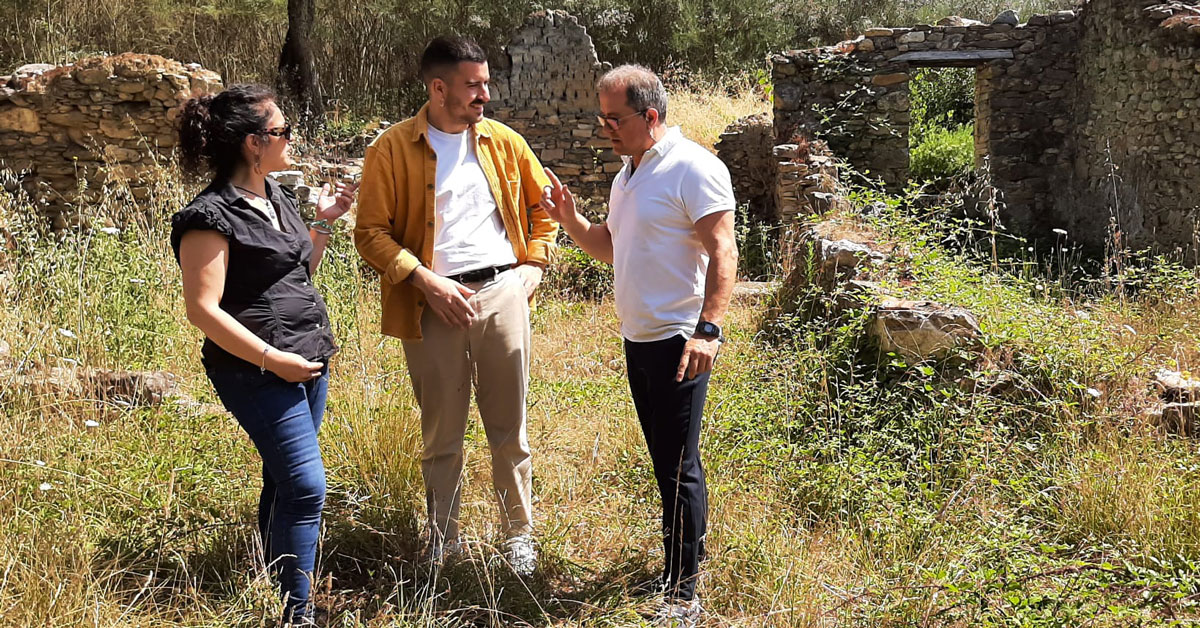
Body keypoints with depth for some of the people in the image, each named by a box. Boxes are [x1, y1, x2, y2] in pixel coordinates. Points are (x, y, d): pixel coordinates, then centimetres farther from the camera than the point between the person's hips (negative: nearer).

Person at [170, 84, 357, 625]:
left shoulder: (276, 195, 13)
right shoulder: (211, 216, -15)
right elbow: (203, 309, -17)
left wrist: (323, 222, 11)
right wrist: (273, 359, -18)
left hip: (309, 362, 9)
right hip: (260, 373, -8)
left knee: (284, 481, 15)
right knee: (305, 487, -11)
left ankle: (277, 584, 27)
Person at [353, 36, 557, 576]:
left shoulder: (504, 142, 8)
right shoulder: (392, 149, -3)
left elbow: (544, 202, 20)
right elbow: (371, 231, -4)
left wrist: (534, 265, 8)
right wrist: (425, 281, -13)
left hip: (502, 293, 2)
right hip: (435, 303, -2)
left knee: (509, 426, 7)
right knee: (441, 432, 7)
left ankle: (519, 534, 20)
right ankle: (443, 538, 22)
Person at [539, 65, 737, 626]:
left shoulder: (693, 168, -12)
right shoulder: (628, 172, 16)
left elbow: (722, 253, -17)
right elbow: (610, 248, 23)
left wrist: (708, 328, -26)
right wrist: (569, 219, 6)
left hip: (678, 342, -9)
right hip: (637, 339, 9)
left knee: (678, 467, -4)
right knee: (666, 460, 16)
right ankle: (686, 560, 28)